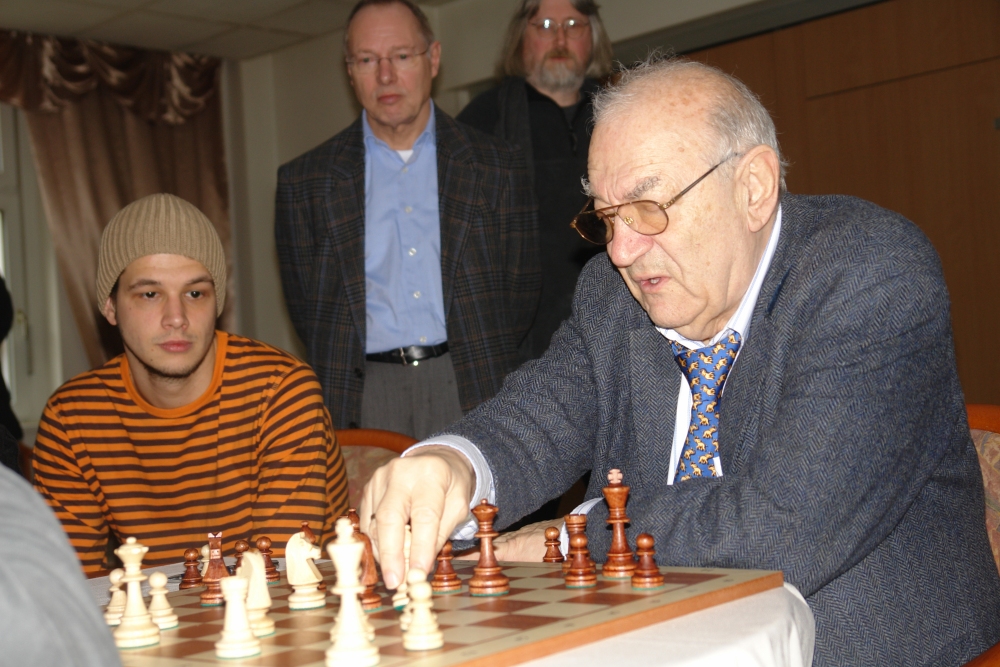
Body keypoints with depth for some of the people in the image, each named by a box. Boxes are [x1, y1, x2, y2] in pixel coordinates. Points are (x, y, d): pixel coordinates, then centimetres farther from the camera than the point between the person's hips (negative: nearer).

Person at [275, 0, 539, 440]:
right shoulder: (304, 182, 7)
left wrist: (484, 365, 4)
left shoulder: (496, 169, 7)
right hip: (364, 393, 0)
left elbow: (522, 292, 10)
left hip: (470, 387, 0)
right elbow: (305, 305, 10)